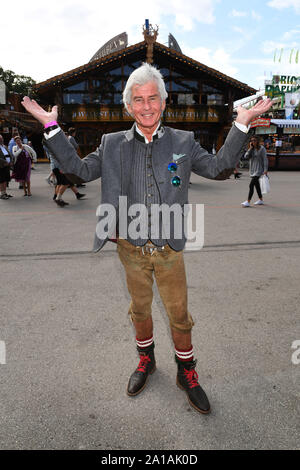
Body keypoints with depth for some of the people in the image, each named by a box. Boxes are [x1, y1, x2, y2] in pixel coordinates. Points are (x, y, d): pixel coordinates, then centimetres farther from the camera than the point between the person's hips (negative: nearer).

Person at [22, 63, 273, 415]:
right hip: (131, 249, 1)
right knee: (140, 310, 19)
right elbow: (80, 169, 5)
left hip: (170, 250, 0)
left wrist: (241, 124, -4)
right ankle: (146, 360, 46)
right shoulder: (113, 144, 1)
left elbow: (219, 168, 3)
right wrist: (52, 127, 1)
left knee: (179, 315, 11)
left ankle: (186, 373, 36)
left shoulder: (183, 142, 0)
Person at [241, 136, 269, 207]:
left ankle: (248, 202, -13)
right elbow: (246, 157, -5)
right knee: (256, 185, 15)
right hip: (252, 170, 7)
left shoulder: (262, 148, -9)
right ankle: (261, 200, 28)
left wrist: (265, 169, -16)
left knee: (251, 185, -15)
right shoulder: (251, 149, 8)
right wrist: (250, 148, -10)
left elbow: (265, 159, -10)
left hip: (259, 170, -7)